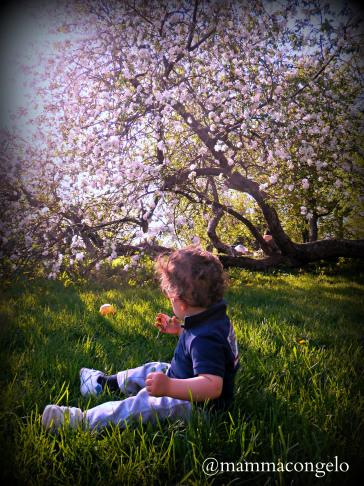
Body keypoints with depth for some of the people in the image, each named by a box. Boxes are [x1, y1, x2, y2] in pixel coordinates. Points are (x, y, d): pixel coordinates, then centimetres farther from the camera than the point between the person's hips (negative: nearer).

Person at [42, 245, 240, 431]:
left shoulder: (205, 339, -37)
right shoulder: (214, 317, -4)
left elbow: (213, 386, -47)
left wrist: (169, 387, -55)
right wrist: (179, 330, 16)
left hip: (199, 404, -11)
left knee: (142, 405, -21)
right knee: (153, 370, 23)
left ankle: (82, 421, -15)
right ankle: (108, 382, 43)